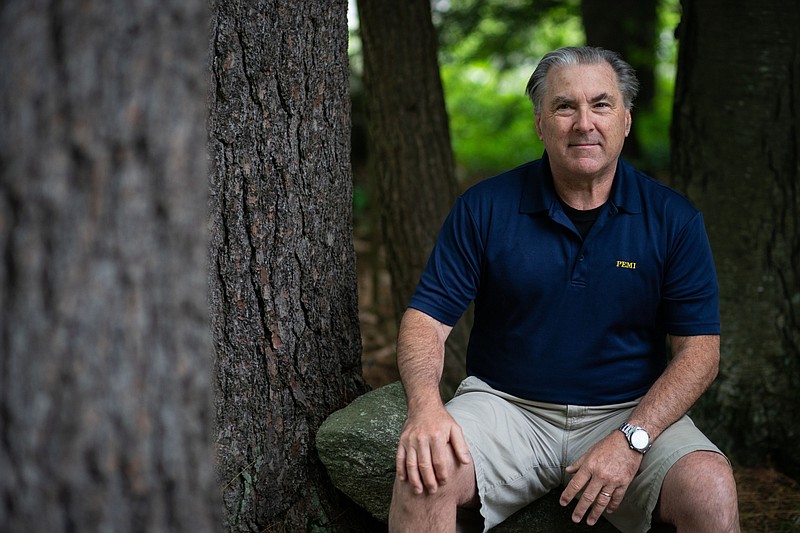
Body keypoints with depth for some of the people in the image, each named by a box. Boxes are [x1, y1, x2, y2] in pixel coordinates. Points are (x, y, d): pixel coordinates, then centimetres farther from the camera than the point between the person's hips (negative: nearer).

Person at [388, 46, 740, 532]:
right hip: (506, 406, 0)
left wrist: (631, 439, -17)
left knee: (711, 489, -26)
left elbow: (699, 350, -3)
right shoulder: (485, 208, -1)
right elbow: (426, 319, -2)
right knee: (425, 476, -28)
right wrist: (426, 406, -23)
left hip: (632, 413, 1)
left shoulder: (673, 219, 0)